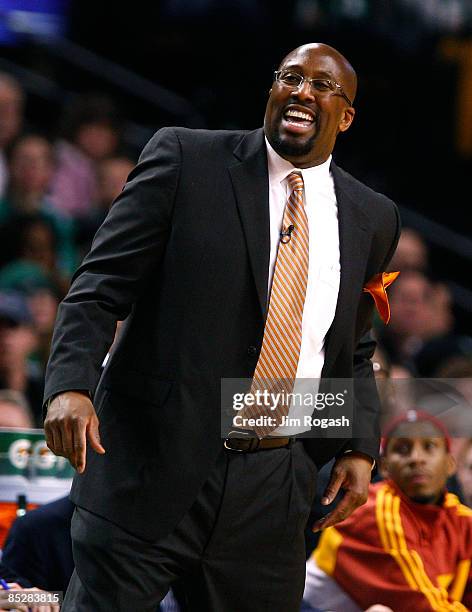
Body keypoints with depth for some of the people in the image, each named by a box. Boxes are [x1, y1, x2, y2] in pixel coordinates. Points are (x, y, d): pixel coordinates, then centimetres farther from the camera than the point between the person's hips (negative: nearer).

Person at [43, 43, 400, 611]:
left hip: (272, 490, 4)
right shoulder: (186, 158, -1)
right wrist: (71, 386, -21)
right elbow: (100, 287, -5)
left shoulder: (371, 218, 11)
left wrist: (360, 448, 5)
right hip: (152, 470, -3)